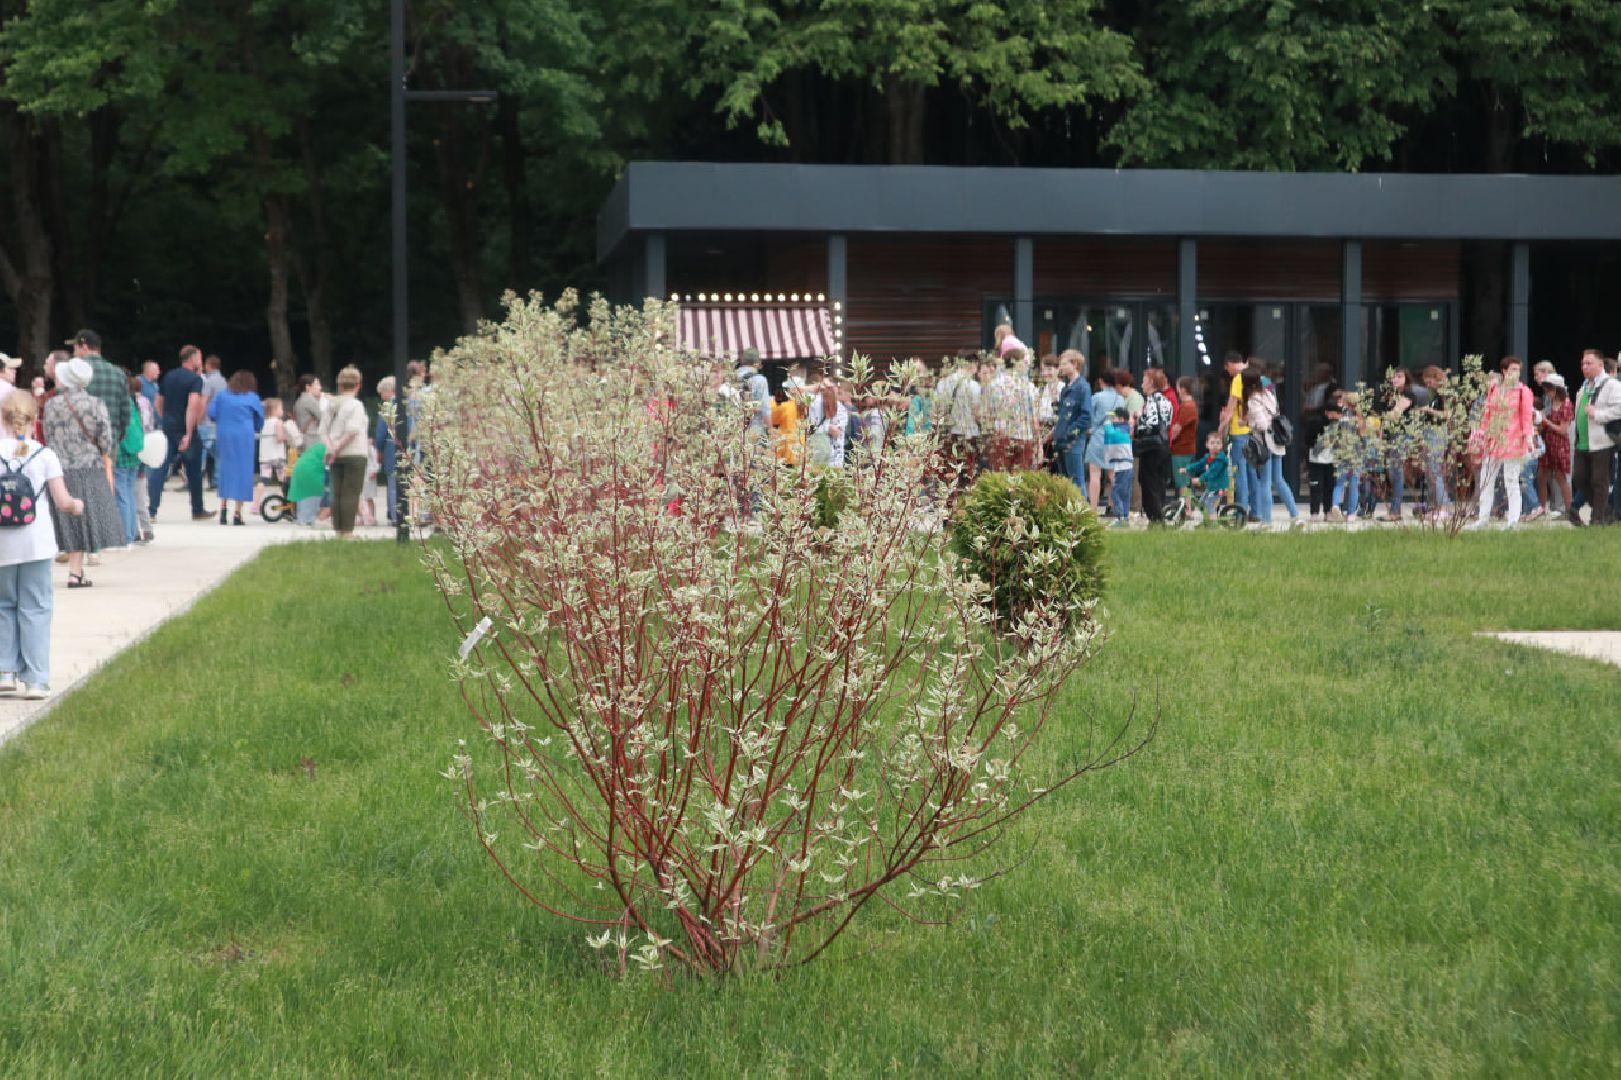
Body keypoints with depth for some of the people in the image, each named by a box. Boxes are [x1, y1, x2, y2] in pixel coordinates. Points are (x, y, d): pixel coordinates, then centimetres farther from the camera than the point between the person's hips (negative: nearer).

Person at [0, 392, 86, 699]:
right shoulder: (45, 455, -4)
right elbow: (62, 501, -5)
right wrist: (76, 505, 16)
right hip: (36, 542, -1)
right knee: (35, 608, 3)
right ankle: (35, 679, 0)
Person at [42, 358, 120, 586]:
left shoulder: (51, 405, -3)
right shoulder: (95, 404, -4)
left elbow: (48, 438, 4)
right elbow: (105, 441, -3)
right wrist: (108, 471, 9)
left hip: (60, 470, 1)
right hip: (90, 470, -1)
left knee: (69, 522, 10)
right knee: (86, 518, 4)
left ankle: (75, 569, 13)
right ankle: (75, 571, -2)